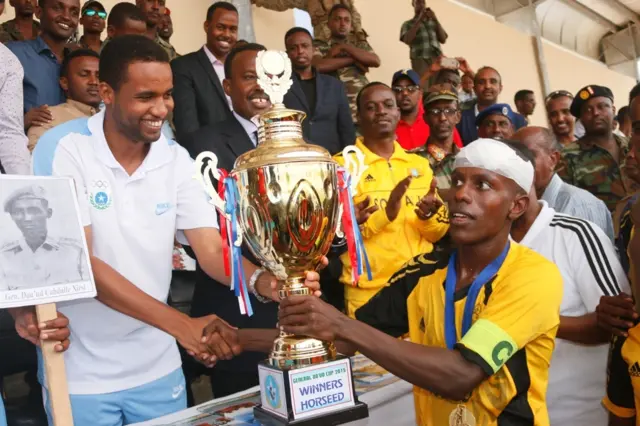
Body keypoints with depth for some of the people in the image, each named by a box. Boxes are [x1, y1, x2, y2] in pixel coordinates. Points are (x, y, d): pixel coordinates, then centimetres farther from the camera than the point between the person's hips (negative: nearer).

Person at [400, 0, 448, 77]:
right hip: (420, 60, -2)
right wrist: (419, 19, -2)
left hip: (437, 58, 2)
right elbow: (407, 40, -4)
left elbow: (443, 40, 11)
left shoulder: (433, 21, 23)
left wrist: (435, 19, 4)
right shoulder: (408, 24, 17)